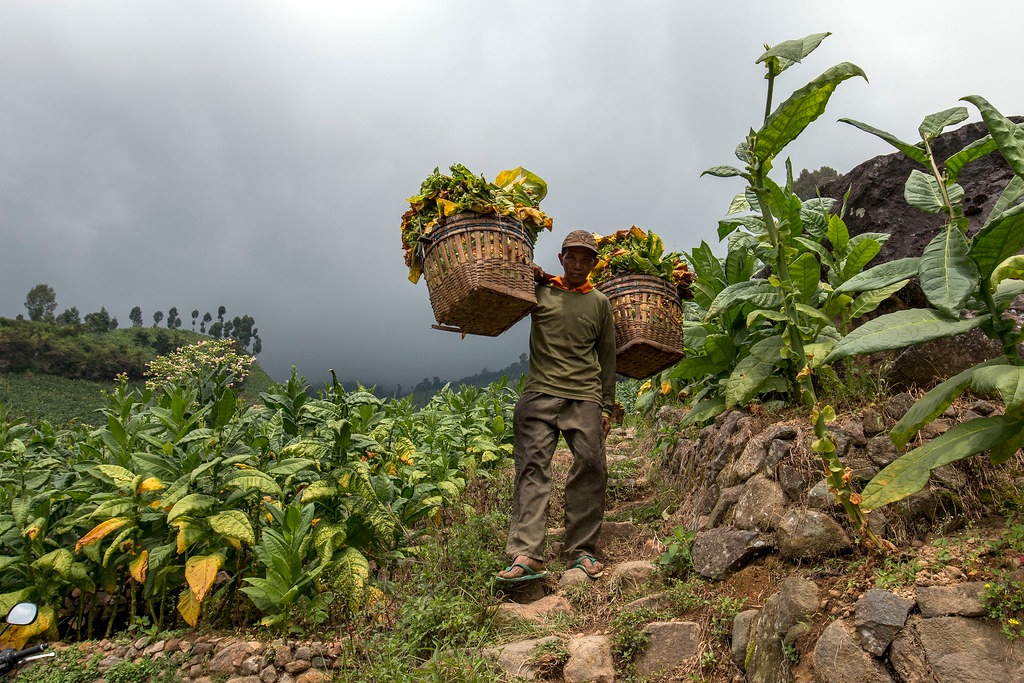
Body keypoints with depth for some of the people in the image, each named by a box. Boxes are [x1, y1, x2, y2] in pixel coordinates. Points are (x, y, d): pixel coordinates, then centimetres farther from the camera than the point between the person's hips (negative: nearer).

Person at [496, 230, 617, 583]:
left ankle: (581, 551, 7)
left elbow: (607, 358, 18)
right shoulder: (538, 292, 11)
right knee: (532, 466, -11)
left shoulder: (600, 302, 16)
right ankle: (526, 555, -14)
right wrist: (534, 276, 2)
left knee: (591, 467, -5)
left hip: (585, 397, 2)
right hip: (541, 392, -1)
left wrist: (607, 407, 12)